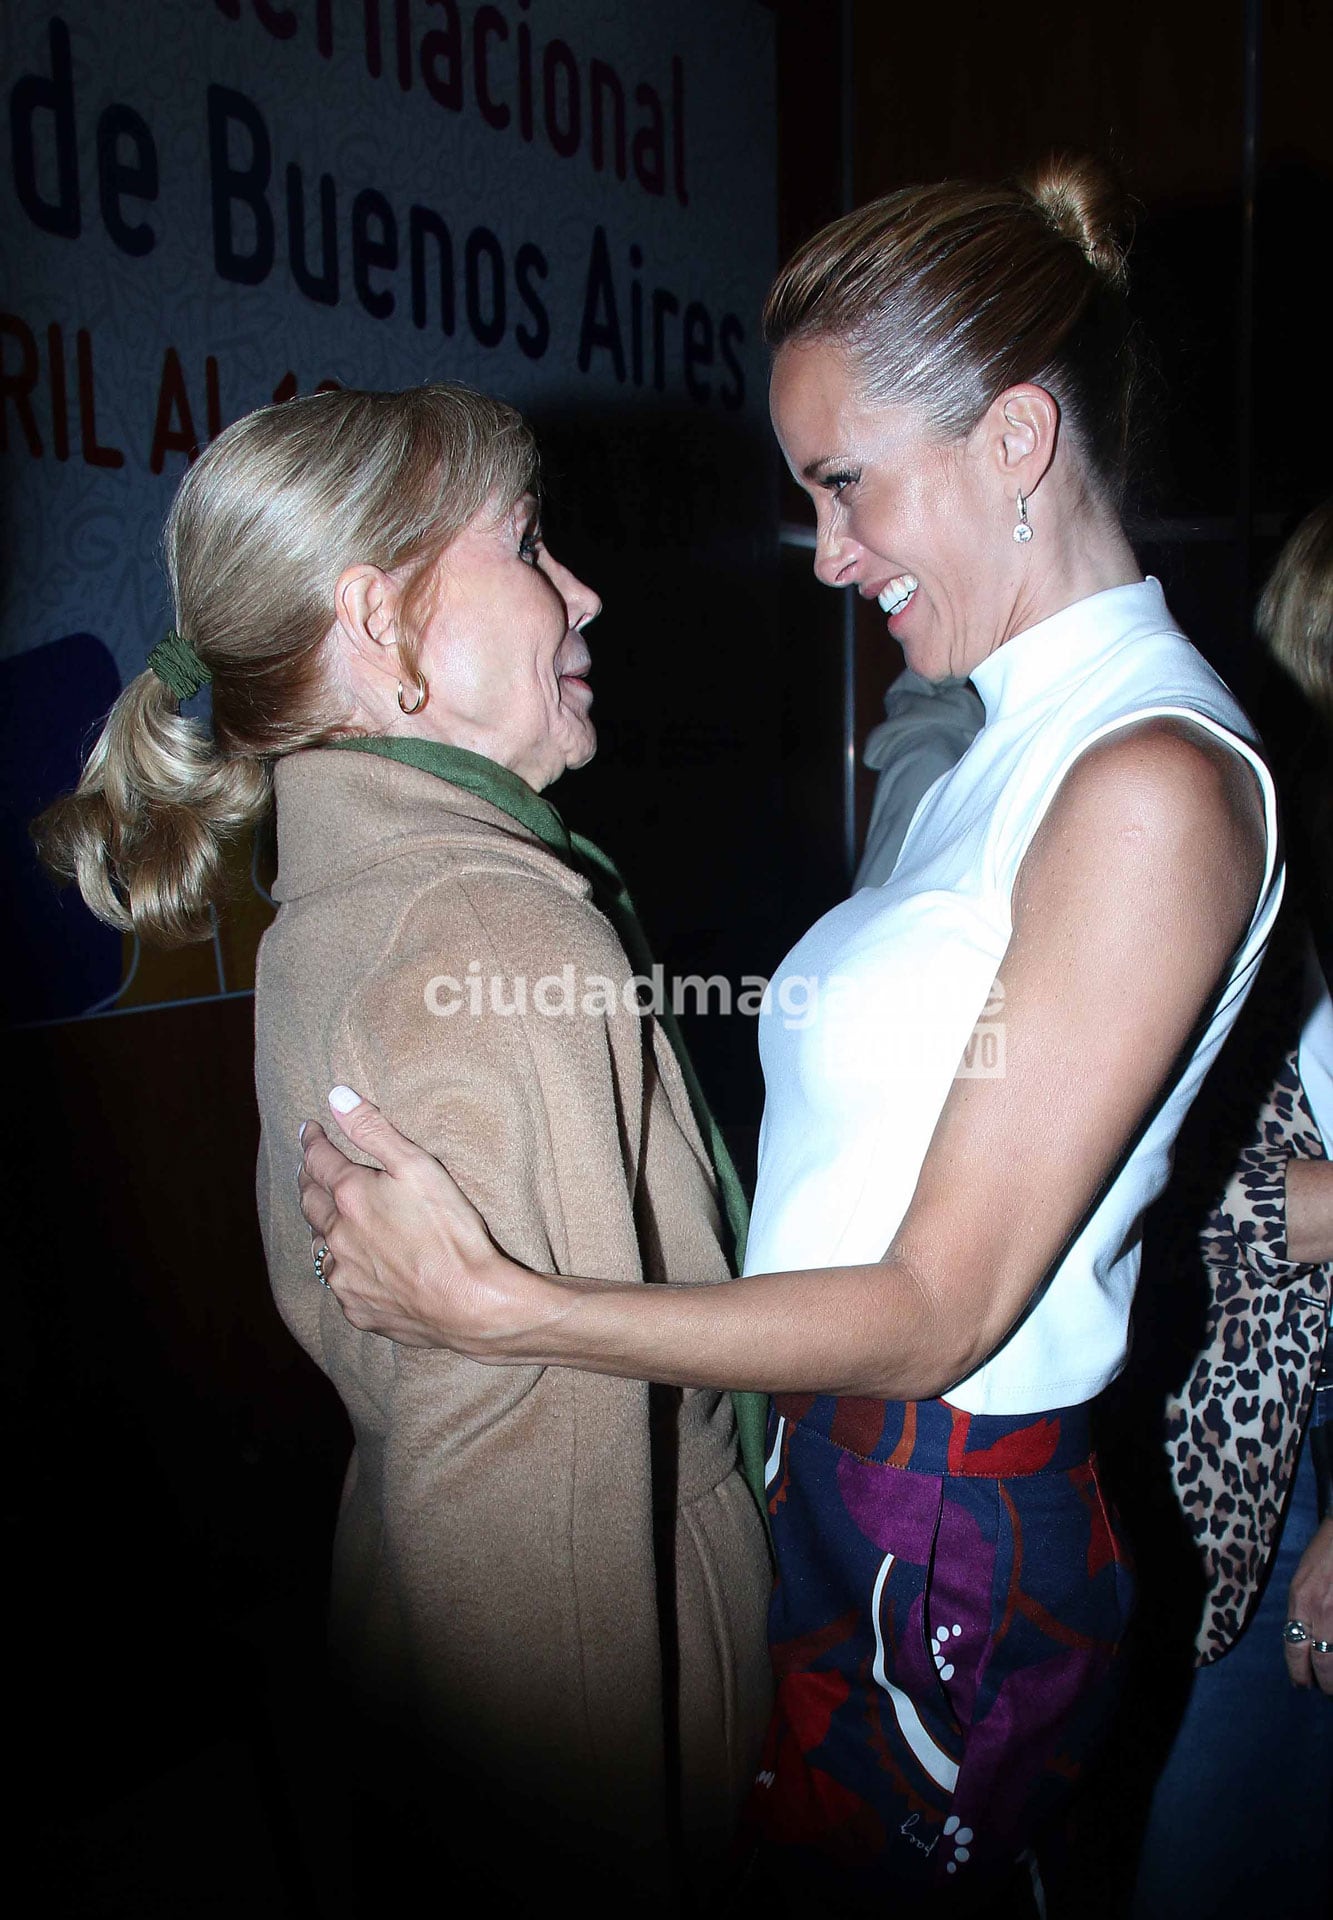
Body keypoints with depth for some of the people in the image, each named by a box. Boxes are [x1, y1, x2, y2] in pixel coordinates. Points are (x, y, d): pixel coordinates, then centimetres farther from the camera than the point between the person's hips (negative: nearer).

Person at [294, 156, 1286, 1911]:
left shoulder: (1155, 786, -21)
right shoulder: (1007, 745, 7)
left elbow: (941, 1307, -22)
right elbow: (887, 1166, 6)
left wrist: (490, 1306, -24)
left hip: (947, 1563, -8)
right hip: (837, 1487, 8)